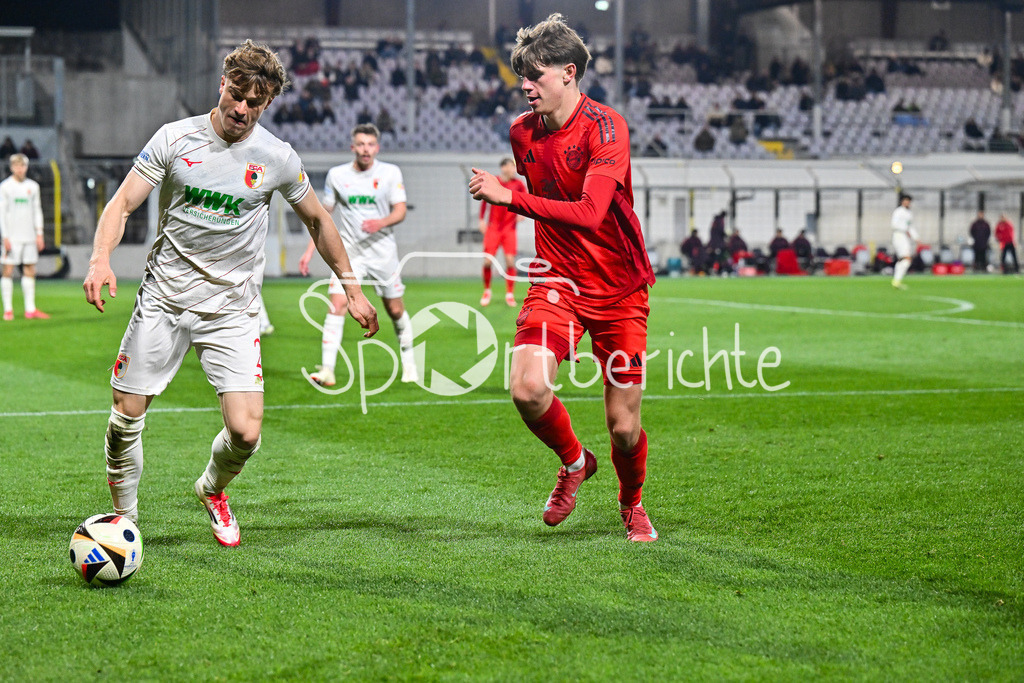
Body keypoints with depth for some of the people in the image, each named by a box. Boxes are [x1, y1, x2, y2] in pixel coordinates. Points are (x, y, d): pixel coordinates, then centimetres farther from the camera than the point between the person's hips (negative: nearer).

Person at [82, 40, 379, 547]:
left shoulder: (277, 158, -2)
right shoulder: (175, 138, -4)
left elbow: (317, 220, 13)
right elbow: (122, 204, -4)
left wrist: (352, 287, 13)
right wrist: (101, 259, -22)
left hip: (231, 310, 0)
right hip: (163, 298, 0)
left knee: (246, 433, -11)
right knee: (126, 416, -2)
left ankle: (213, 490, 23)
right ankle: (124, 518, 23)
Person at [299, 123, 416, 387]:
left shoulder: (391, 173, -2)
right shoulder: (336, 175, 3)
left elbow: (400, 211, -5)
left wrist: (381, 222, -26)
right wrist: (310, 251, 5)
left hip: (383, 251, 0)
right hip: (348, 251, 0)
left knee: (395, 310, 8)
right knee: (337, 305, -16)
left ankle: (409, 363, 30)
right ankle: (327, 370, -18)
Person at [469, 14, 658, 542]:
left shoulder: (605, 126, -16)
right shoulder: (522, 131, 3)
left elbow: (589, 213, -27)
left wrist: (508, 196, -28)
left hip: (619, 289, -3)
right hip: (558, 281, 4)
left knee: (623, 425, -1)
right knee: (527, 388, -23)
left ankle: (631, 504, 33)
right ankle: (574, 461, 9)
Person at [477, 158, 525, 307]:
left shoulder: (518, 184, -1)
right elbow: (484, 200, 12)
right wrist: (482, 220, 10)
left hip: (509, 228, 0)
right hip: (493, 227, 0)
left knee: (510, 261, -10)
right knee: (487, 261, -6)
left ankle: (510, 294, 1)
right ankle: (487, 291, 15)